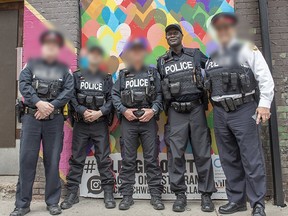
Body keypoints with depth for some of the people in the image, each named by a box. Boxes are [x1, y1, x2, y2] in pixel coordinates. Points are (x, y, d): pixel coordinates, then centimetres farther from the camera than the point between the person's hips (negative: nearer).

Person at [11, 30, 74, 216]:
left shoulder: (64, 70, 9)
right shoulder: (31, 65, 11)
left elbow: (68, 91, -4)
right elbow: (24, 85, -2)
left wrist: (50, 107, -15)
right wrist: (39, 103, -17)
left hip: (55, 120, 0)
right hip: (31, 117, 1)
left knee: (52, 160, 5)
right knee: (27, 160, 2)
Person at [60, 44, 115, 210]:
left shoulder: (107, 78, 8)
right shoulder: (77, 76, 9)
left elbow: (111, 100, 0)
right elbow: (71, 97, 1)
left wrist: (99, 113, -13)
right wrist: (83, 111, -13)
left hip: (100, 124, -1)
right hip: (81, 123, 1)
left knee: (104, 159, 1)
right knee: (76, 159, 6)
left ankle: (109, 194, 10)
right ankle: (72, 194, 17)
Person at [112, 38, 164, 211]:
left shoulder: (153, 72, 10)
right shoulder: (123, 74, 13)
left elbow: (160, 94, 2)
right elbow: (115, 95, 7)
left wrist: (153, 110, -12)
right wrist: (123, 110, -8)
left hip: (149, 120, -1)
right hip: (128, 121, 1)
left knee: (152, 159, 2)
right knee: (128, 160, 5)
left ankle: (156, 195, 12)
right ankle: (127, 196, 14)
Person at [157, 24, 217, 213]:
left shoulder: (195, 54, 9)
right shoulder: (162, 62, 12)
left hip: (196, 108, 0)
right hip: (175, 112, 1)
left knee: (203, 153, 3)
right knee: (176, 154, 0)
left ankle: (206, 194, 15)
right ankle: (180, 195, 13)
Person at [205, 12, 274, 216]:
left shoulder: (248, 49, 2)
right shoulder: (211, 57, 16)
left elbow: (265, 78, -5)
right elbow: (206, 85, 15)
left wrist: (264, 103, -13)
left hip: (244, 111, -5)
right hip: (220, 113, 5)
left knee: (251, 160, -1)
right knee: (229, 160, 11)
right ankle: (236, 200, 24)